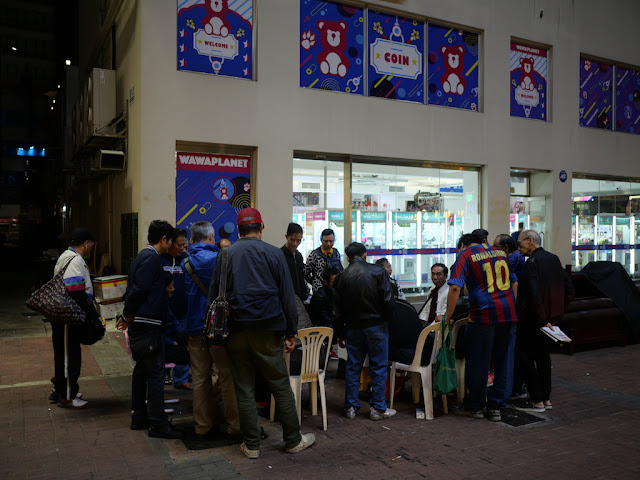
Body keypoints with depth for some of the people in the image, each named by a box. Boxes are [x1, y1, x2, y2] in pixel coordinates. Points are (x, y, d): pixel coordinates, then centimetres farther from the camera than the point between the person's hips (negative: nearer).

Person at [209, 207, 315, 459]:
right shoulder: (274, 253, 0)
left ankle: (251, 445, 18)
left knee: (244, 389, 9)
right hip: (268, 330, -2)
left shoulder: (225, 255, 6)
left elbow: (214, 295, 8)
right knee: (280, 386, 8)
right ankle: (293, 440, 19)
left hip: (236, 331, 2)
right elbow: (287, 296, 0)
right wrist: (291, 331, 6)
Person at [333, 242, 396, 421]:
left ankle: (350, 407, 16)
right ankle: (378, 408, 10)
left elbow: (338, 309, 5)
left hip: (352, 327, 3)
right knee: (378, 367, 6)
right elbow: (388, 301, -10)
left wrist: (339, 334, 12)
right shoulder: (377, 272, -7)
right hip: (376, 326, -3)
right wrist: (386, 320, 6)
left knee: (353, 366, 11)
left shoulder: (341, 277, 2)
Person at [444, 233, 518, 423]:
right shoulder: (499, 252, 17)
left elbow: (455, 288, -14)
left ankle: (475, 406, 18)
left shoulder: (466, 254, -2)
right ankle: (496, 407, 19)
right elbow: (514, 282, 21)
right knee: (504, 361, 12)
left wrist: (448, 316, -8)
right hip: (509, 313, 6)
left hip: (484, 314, -6)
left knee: (478, 362, 7)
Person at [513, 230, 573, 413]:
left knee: (524, 357, 0)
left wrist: (542, 319, -21)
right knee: (543, 355, 18)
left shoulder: (532, 262, -17)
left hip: (534, 320, -9)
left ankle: (536, 401, 4)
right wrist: (556, 307, 15)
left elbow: (534, 295, -26)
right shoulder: (554, 259, 9)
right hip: (552, 317, 9)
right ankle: (546, 398, 26)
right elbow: (569, 289, 14)